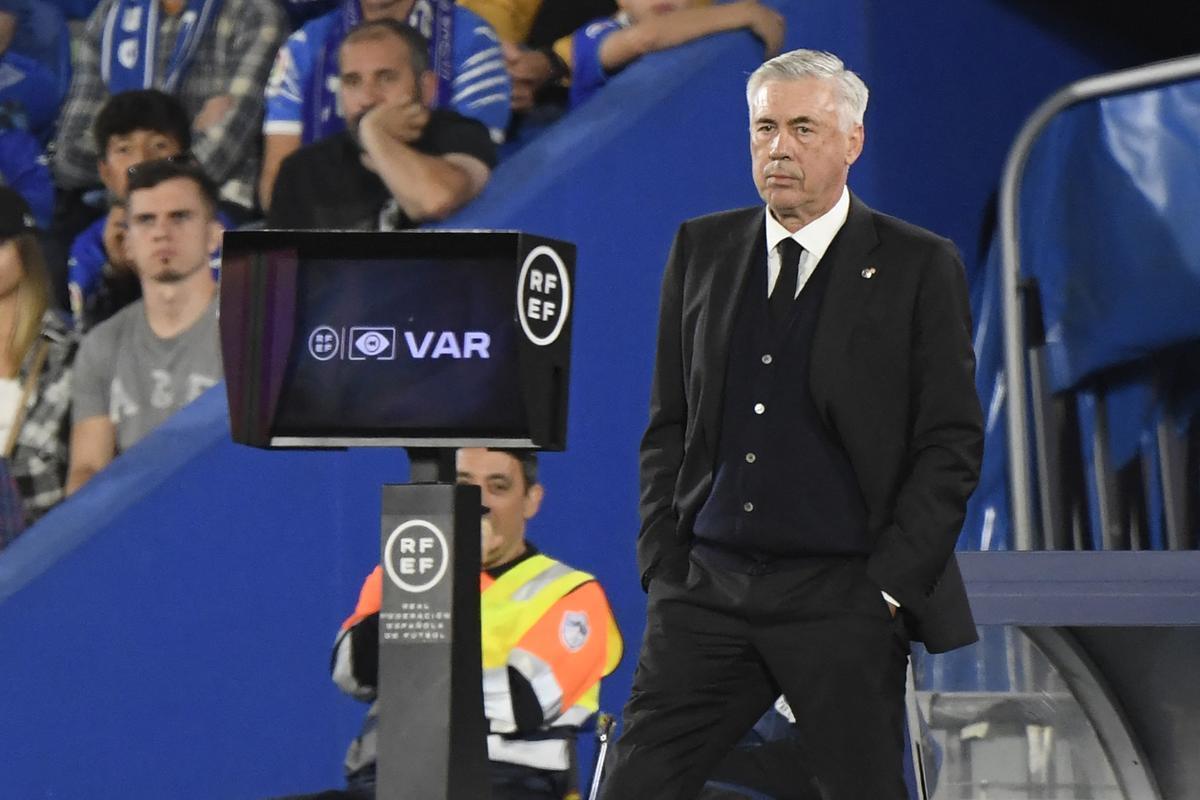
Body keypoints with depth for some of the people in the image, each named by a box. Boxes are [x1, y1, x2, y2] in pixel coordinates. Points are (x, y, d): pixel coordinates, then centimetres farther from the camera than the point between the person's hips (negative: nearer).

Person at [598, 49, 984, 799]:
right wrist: (664, 565, 5)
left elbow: (952, 442, -2)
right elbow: (669, 423, 15)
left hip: (844, 598, -3)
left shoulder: (920, 266, -1)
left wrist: (888, 587, -9)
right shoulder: (703, 250, 11)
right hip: (709, 589, 3)